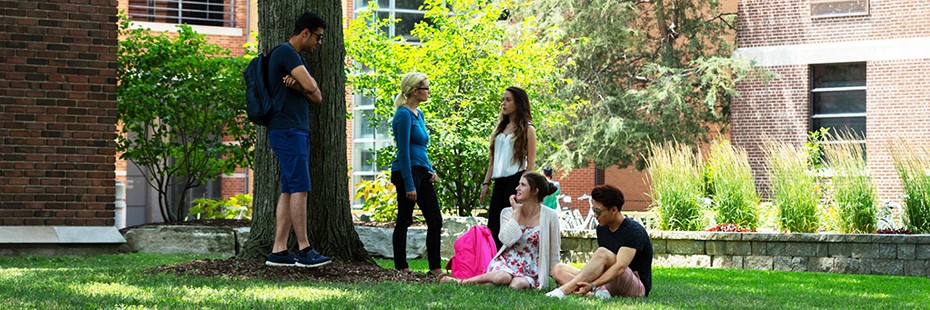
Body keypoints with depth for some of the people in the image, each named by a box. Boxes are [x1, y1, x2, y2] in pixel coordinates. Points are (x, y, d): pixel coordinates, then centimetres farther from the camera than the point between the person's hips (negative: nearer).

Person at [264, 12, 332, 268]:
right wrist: (302, 83, 4)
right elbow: (311, 86, -19)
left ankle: (279, 251, 3)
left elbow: (316, 96, 13)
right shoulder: (285, 52, -9)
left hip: (298, 132, 10)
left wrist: (296, 85, -6)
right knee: (300, 188, -12)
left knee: (289, 191, 5)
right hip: (287, 130, -10)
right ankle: (304, 250, -13)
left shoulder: (296, 57, 23)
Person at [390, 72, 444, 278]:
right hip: (406, 171, -9)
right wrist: (409, 185, -19)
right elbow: (404, 151, -17)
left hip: (421, 171, 9)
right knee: (404, 220, 0)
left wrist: (430, 170, 8)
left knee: (435, 220, 6)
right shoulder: (404, 114, -13)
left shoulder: (418, 113, 14)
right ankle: (400, 267, 8)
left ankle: (435, 268, 9)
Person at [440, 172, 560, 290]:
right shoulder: (508, 213, 4)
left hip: (530, 271, -1)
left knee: (517, 284, -38)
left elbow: (554, 254, 4)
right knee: (503, 277, -37)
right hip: (506, 263, 1)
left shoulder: (550, 216, -2)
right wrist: (516, 212, -8)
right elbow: (507, 240, -15)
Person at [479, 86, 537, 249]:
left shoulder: (527, 129, 1)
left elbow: (531, 162, -4)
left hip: (516, 179, -7)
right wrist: (486, 183, 13)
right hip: (500, 181, 7)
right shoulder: (500, 128, 20)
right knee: (493, 226, 1)